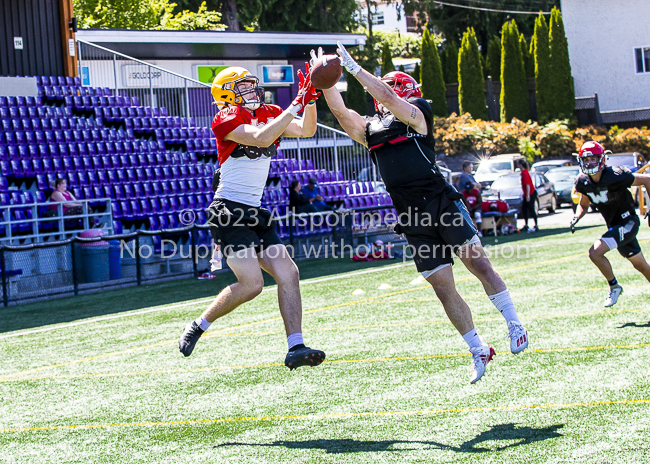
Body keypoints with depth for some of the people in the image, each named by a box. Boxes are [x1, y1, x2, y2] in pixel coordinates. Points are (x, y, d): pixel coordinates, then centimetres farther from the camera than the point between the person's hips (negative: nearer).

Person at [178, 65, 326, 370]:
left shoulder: (268, 114, 13)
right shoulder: (227, 119, -11)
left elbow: (306, 130, 11)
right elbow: (262, 138, -26)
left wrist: (310, 99, -6)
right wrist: (296, 105, -25)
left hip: (254, 214, 8)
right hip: (229, 213, -8)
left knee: (288, 274, -4)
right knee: (251, 283, -15)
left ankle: (295, 348, -3)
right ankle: (199, 326, 5)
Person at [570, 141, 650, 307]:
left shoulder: (615, 176, -24)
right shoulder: (583, 182, -4)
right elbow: (584, 204, 14)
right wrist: (576, 217, -7)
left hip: (628, 223, -7)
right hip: (614, 226, 7)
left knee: (595, 252, -20)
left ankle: (614, 286, 1)